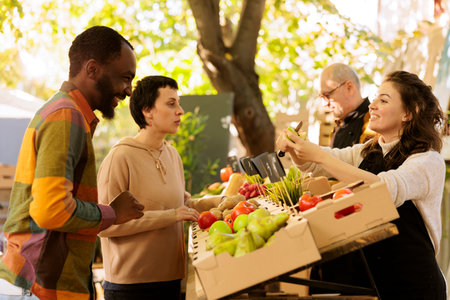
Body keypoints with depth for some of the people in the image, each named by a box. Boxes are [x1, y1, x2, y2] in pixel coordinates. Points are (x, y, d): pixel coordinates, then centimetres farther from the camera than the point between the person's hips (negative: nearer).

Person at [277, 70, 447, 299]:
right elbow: (311, 165, 15)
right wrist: (293, 148, -9)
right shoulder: (368, 151, 12)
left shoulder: (428, 161, -13)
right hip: (368, 277, 7)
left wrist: (320, 156, -29)